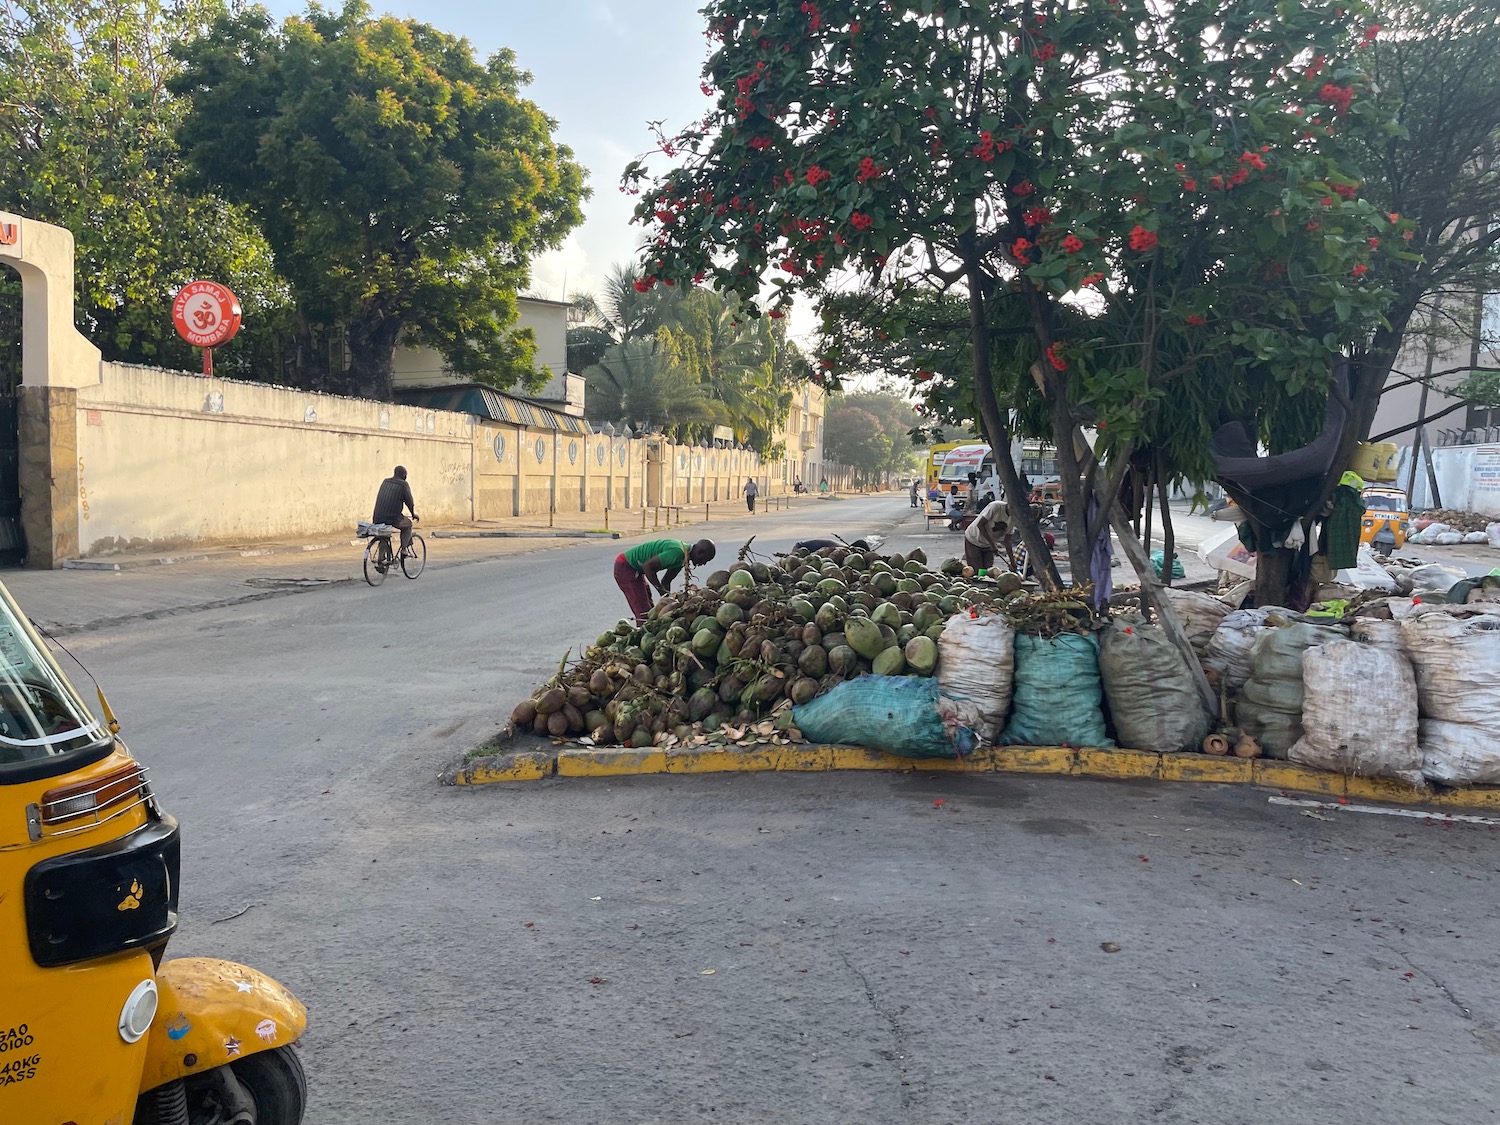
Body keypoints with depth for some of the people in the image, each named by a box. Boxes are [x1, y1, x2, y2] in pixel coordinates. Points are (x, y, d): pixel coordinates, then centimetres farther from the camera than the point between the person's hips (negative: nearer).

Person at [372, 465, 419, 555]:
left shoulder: (385, 481, 15)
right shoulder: (403, 485, -3)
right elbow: (409, 501, 1)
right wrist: (414, 514, 21)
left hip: (377, 518, 5)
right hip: (392, 518, -5)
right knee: (408, 524, 24)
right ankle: (404, 548, 13)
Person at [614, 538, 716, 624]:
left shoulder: (684, 556, 5)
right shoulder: (676, 553, -27)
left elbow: (666, 581, 10)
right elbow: (648, 566, -27)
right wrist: (661, 589, -20)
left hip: (635, 569, 10)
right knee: (644, 613, -13)